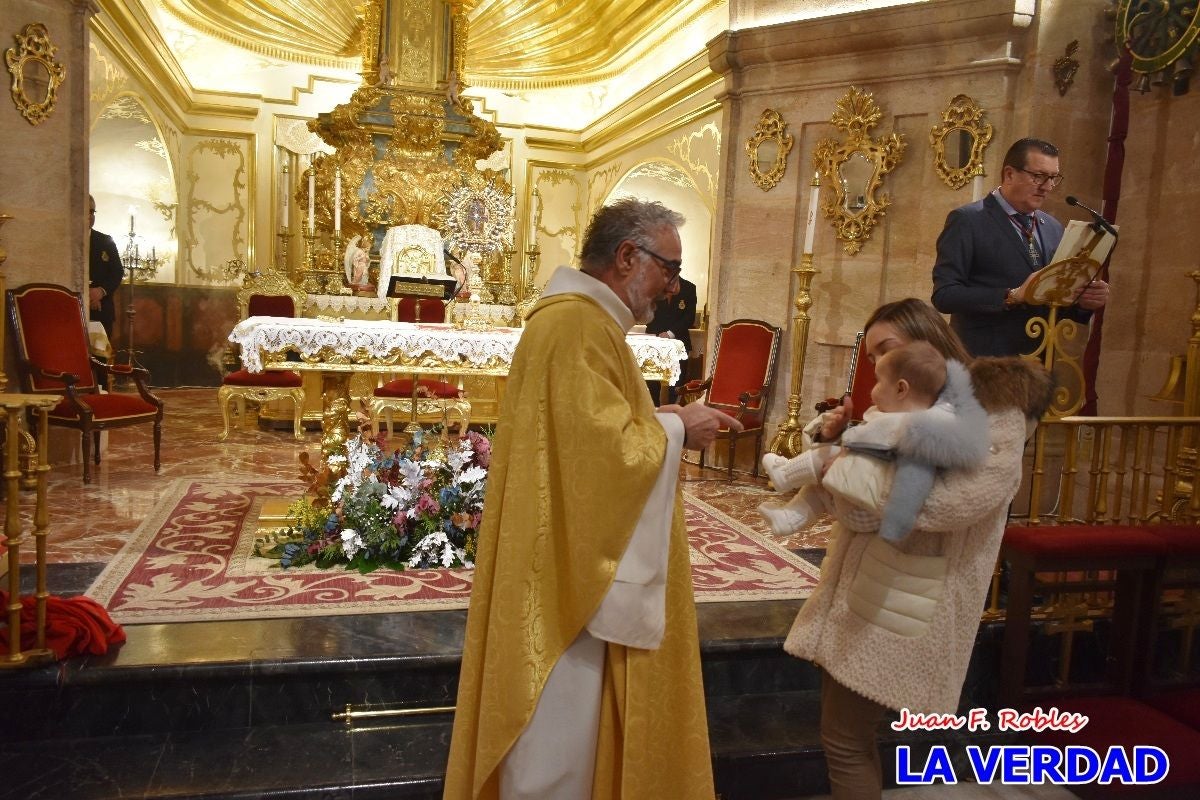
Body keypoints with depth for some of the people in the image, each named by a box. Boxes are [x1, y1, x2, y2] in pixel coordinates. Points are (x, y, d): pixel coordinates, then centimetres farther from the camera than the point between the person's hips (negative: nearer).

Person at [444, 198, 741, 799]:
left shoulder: (584, 319, 14)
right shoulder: (577, 324, -21)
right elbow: (604, 448, -26)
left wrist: (665, 420, 7)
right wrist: (675, 430, -11)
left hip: (574, 562, 11)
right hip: (568, 570, -11)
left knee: (571, 720, 22)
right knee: (560, 726, 6)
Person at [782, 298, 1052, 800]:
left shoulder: (993, 408, -8)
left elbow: (965, 496, -25)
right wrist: (831, 434, -3)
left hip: (904, 602, -7)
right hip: (858, 587, 8)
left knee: (844, 740, -2)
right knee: (850, 733, 14)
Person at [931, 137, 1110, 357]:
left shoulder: (1054, 228, 12)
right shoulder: (968, 220, -8)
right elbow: (944, 294, -17)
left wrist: (1083, 302, -4)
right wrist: (1012, 296, -24)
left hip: (1039, 362, 6)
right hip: (984, 363, -6)